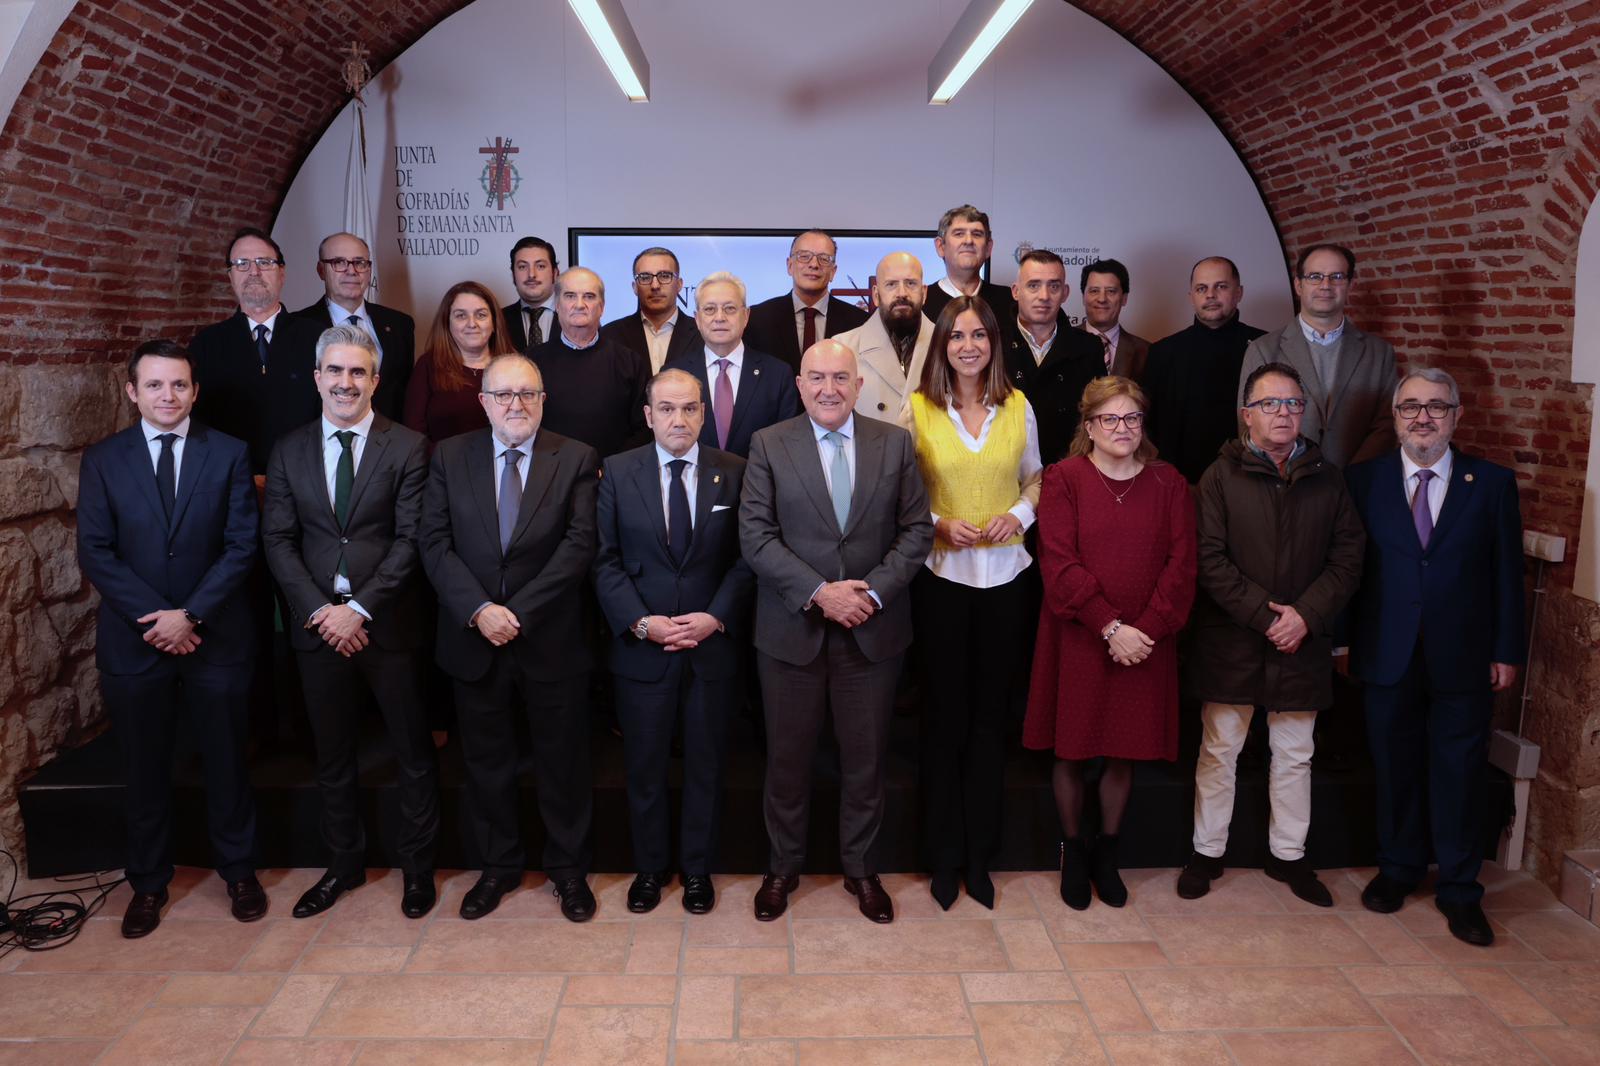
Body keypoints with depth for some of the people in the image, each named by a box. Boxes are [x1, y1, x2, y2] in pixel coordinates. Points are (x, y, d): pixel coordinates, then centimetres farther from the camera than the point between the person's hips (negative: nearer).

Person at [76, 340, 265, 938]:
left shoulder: (229, 454, -1)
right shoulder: (102, 460, 2)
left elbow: (242, 546, -6)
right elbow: (94, 552, -3)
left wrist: (191, 614, -14)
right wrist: (155, 618, -13)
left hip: (215, 637, -1)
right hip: (133, 638, 1)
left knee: (225, 760, 10)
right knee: (144, 768, 11)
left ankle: (238, 870, 28)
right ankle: (148, 883, 28)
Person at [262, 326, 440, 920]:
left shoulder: (408, 447, -3)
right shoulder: (288, 452, 7)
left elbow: (409, 540, -9)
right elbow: (278, 541, 3)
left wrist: (358, 608, -16)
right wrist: (320, 611, -9)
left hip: (389, 625, -3)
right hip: (318, 626, 3)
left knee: (412, 754, 7)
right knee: (331, 756, 15)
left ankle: (417, 866, 24)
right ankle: (343, 864, 32)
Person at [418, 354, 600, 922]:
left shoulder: (576, 459, -3)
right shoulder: (449, 456, 3)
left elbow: (579, 545, -11)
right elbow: (435, 543, -2)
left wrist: (517, 613, -16)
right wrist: (479, 610, -15)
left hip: (551, 638, -2)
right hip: (473, 639, 2)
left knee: (563, 761, 10)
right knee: (486, 761, 14)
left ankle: (568, 869, 27)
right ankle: (497, 866, 32)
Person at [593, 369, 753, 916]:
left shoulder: (733, 473, 0)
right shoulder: (616, 472, 0)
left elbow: (746, 557, 0)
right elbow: (605, 559, -3)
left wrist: (717, 616, -13)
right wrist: (641, 622, -14)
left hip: (713, 645, 0)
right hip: (641, 646, 0)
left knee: (706, 764, 12)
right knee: (644, 765, 11)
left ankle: (697, 869, 29)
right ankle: (649, 867, 29)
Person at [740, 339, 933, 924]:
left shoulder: (895, 442, 3)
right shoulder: (769, 444, -1)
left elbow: (916, 530, 1)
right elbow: (756, 536, -8)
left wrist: (874, 591, -13)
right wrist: (818, 592, -17)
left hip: (873, 628, 1)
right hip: (792, 628, -1)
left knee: (866, 756, 12)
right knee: (788, 755, 11)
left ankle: (860, 867, 31)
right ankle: (783, 865, 30)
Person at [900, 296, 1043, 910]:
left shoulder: (1018, 407, 4)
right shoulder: (918, 409, -2)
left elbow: (1035, 476, 13)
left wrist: (1020, 514, -7)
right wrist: (938, 524, -13)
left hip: (1003, 577, 2)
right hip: (941, 576, -2)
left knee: (991, 715, 8)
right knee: (945, 714, 6)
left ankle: (979, 854, 22)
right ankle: (944, 855, 21)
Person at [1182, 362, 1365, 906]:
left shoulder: (1327, 479, 5)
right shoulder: (1221, 476, -3)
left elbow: (1347, 559, 2)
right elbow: (1209, 559, -10)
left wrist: (1306, 615, -11)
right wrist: (1263, 613, -16)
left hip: (1303, 641, 3)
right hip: (1230, 641, -2)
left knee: (1294, 755, 13)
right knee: (1219, 751, 8)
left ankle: (1288, 854, 28)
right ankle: (1207, 851, 22)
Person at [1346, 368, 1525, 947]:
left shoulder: (1492, 483, 1)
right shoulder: (1363, 480, 1)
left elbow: (1507, 573, 2)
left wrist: (1507, 651, -1)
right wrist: (1345, 642, -2)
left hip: (1463, 659, 0)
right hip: (1388, 656, 1)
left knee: (1460, 774, 6)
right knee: (1395, 769, 13)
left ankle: (1459, 889, 20)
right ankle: (1398, 870, 30)